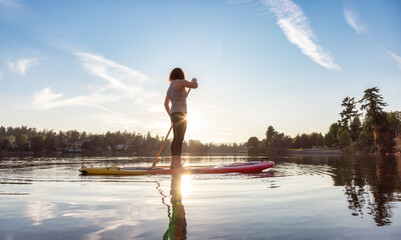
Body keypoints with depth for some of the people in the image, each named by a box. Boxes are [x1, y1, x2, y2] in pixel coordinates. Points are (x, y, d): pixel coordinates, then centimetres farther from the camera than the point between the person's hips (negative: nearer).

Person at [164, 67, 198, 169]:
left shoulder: (170, 87, 21)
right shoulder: (179, 82, -5)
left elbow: (166, 104, 21)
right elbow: (195, 85, -9)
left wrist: (171, 116, 24)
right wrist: (194, 80, 13)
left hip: (174, 115, 9)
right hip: (180, 114, -9)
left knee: (176, 139, 9)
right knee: (179, 139, -13)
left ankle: (173, 163, 13)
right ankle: (177, 163, -16)